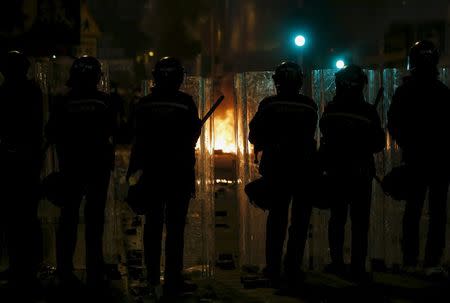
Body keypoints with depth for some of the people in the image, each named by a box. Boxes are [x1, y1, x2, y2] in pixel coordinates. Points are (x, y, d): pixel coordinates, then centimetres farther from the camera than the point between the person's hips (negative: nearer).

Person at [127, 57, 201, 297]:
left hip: (151, 172, 3)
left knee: (153, 225, 12)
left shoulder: (144, 104, -1)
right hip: (179, 172, -3)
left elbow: (138, 140, 3)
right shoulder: (185, 103, -9)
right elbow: (191, 139, -7)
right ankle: (172, 282, 0)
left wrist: (135, 170, 10)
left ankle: (153, 280, 17)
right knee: (175, 227, 1)